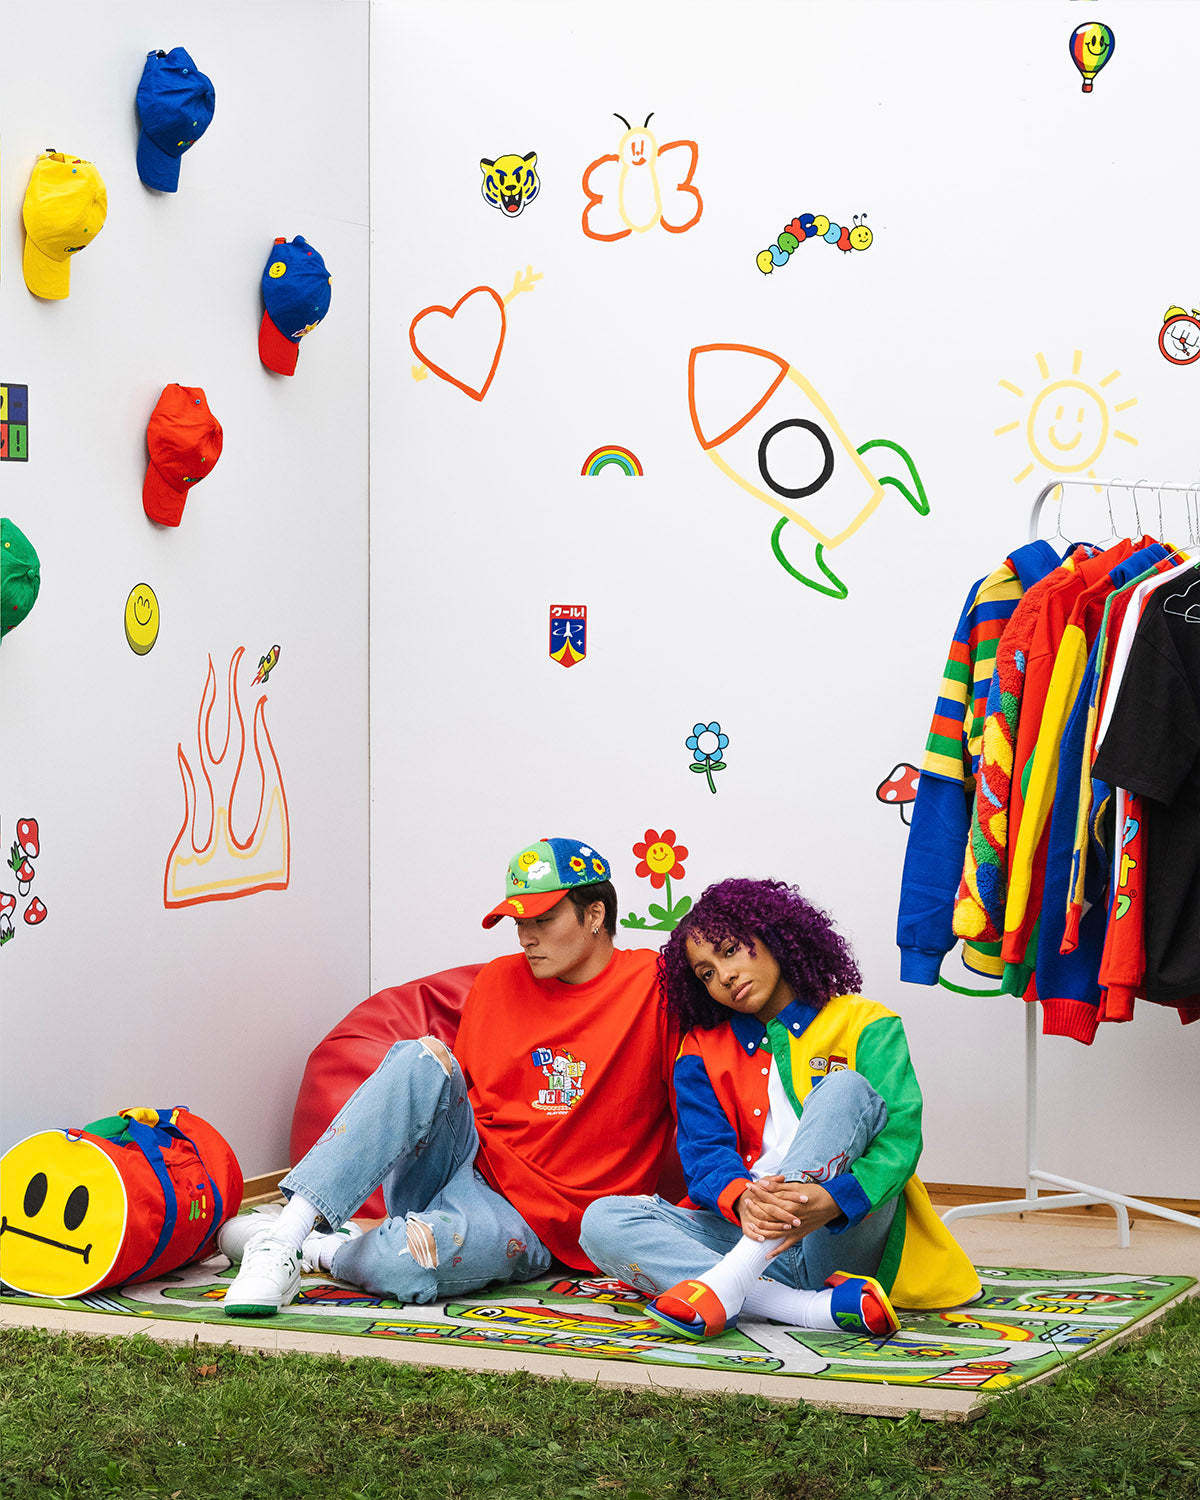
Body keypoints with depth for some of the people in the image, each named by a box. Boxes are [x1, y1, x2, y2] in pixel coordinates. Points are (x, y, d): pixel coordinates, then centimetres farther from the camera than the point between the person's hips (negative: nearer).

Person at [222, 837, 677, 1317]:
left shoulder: (652, 984, -4)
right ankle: (285, 1233, -30)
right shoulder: (499, 980, 12)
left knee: (406, 1260, -38)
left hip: (526, 1225, -5)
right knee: (423, 1058, -26)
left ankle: (320, 1251, -4)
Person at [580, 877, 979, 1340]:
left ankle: (728, 1283, -39)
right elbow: (704, 1150, 1)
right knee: (603, 1221, -21)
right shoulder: (703, 1051, 16)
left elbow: (901, 1137, -6)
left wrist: (831, 1201, -28)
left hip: (844, 1242, -2)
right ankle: (820, 1306, -37)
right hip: (746, 1232, 3)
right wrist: (741, 1200, -25)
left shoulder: (864, 1024, 7)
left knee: (845, 1087, -25)